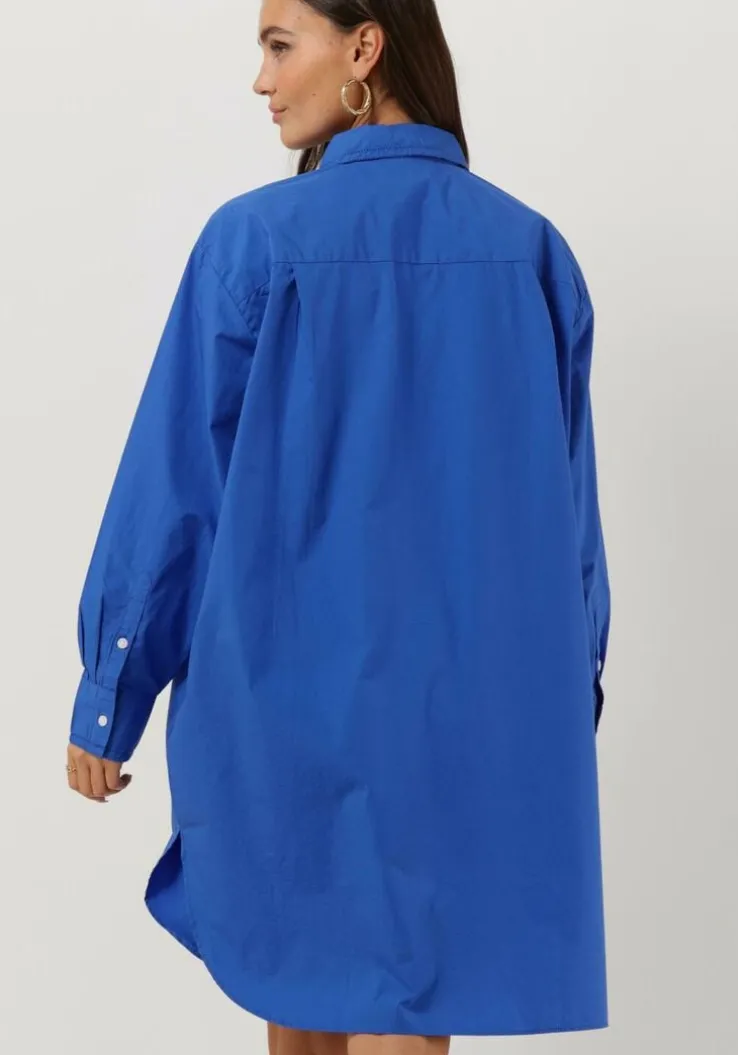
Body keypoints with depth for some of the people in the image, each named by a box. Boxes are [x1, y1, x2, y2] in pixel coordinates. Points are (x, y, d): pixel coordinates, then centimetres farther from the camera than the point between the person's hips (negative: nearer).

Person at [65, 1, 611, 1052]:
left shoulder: (258, 237, -10)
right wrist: (564, 702, 15)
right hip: (473, 703, 2)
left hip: (290, 684, -2)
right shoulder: (533, 248, 1)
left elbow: (174, 484, -7)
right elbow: (568, 504, 5)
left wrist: (108, 699, 1)